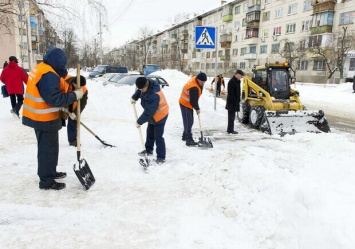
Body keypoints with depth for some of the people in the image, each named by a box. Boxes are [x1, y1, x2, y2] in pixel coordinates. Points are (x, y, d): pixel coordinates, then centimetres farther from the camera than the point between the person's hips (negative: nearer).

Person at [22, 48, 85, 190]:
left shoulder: (39, 69, 12)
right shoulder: (49, 75, -22)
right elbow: (55, 99, -27)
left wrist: (66, 108, 12)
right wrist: (75, 95, -20)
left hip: (38, 116, 10)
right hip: (44, 118, -10)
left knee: (47, 147, 22)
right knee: (48, 148, 0)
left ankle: (49, 172, 37)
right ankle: (47, 181, 10)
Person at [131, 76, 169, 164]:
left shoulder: (153, 96, -39)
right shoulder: (147, 85, -11)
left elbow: (148, 112, -34)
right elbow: (139, 91, 16)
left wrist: (139, 122, -22)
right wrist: (134, 97, 2)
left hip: (160, 116, -10)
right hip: (152, 115, 10)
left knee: (158, 136, -8)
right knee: (150, 133, 21)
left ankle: (161, 157, 1)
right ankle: (148, 150, 38)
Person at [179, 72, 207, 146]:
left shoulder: (195, 78, -2)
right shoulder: (194, 88, -32)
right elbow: (193, 101, -27)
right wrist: (197, 108, -13)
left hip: (188, 104, 10)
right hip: (185, 104, -10)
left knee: (189, 121, 16)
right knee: (188, 122, -13)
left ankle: (185, 136, 30)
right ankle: (189, 140, -13)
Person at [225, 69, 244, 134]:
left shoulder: (237, 81, 14)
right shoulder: (232, 81, -17)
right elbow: (230, 94, -21)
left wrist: (238, 101, 13)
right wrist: (235, 102, -21)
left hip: (235, 102, 10)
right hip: (232, 102, -10)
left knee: (232, 116, 14)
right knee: (231, 116, -3)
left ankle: (230, 129, 22)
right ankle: (230, 130, 4)